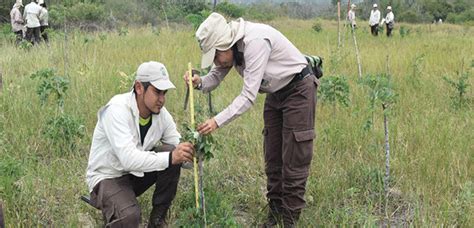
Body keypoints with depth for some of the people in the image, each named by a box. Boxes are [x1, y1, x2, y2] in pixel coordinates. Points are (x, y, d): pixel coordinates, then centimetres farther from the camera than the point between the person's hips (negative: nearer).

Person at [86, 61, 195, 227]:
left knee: (172, 151, -18)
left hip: (137, 174, 6)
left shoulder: (162, 114, -9)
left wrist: (189, 153, -31)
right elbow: (128, 159, -38)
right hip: (108, 177, -6)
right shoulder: (117, 109, -27)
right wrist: (170, 158, -46)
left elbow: (176, 151, -8)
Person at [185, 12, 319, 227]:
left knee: (293, 159, -4)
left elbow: (249, 95, -34)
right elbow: (215, 78, -2)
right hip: (276, 93, 9)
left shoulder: (255, 42, -33)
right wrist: (199, 82, -25)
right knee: (273, 157, 11)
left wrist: (218, 121, -38)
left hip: (298, 89, -8)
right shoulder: (229, 46, -8)